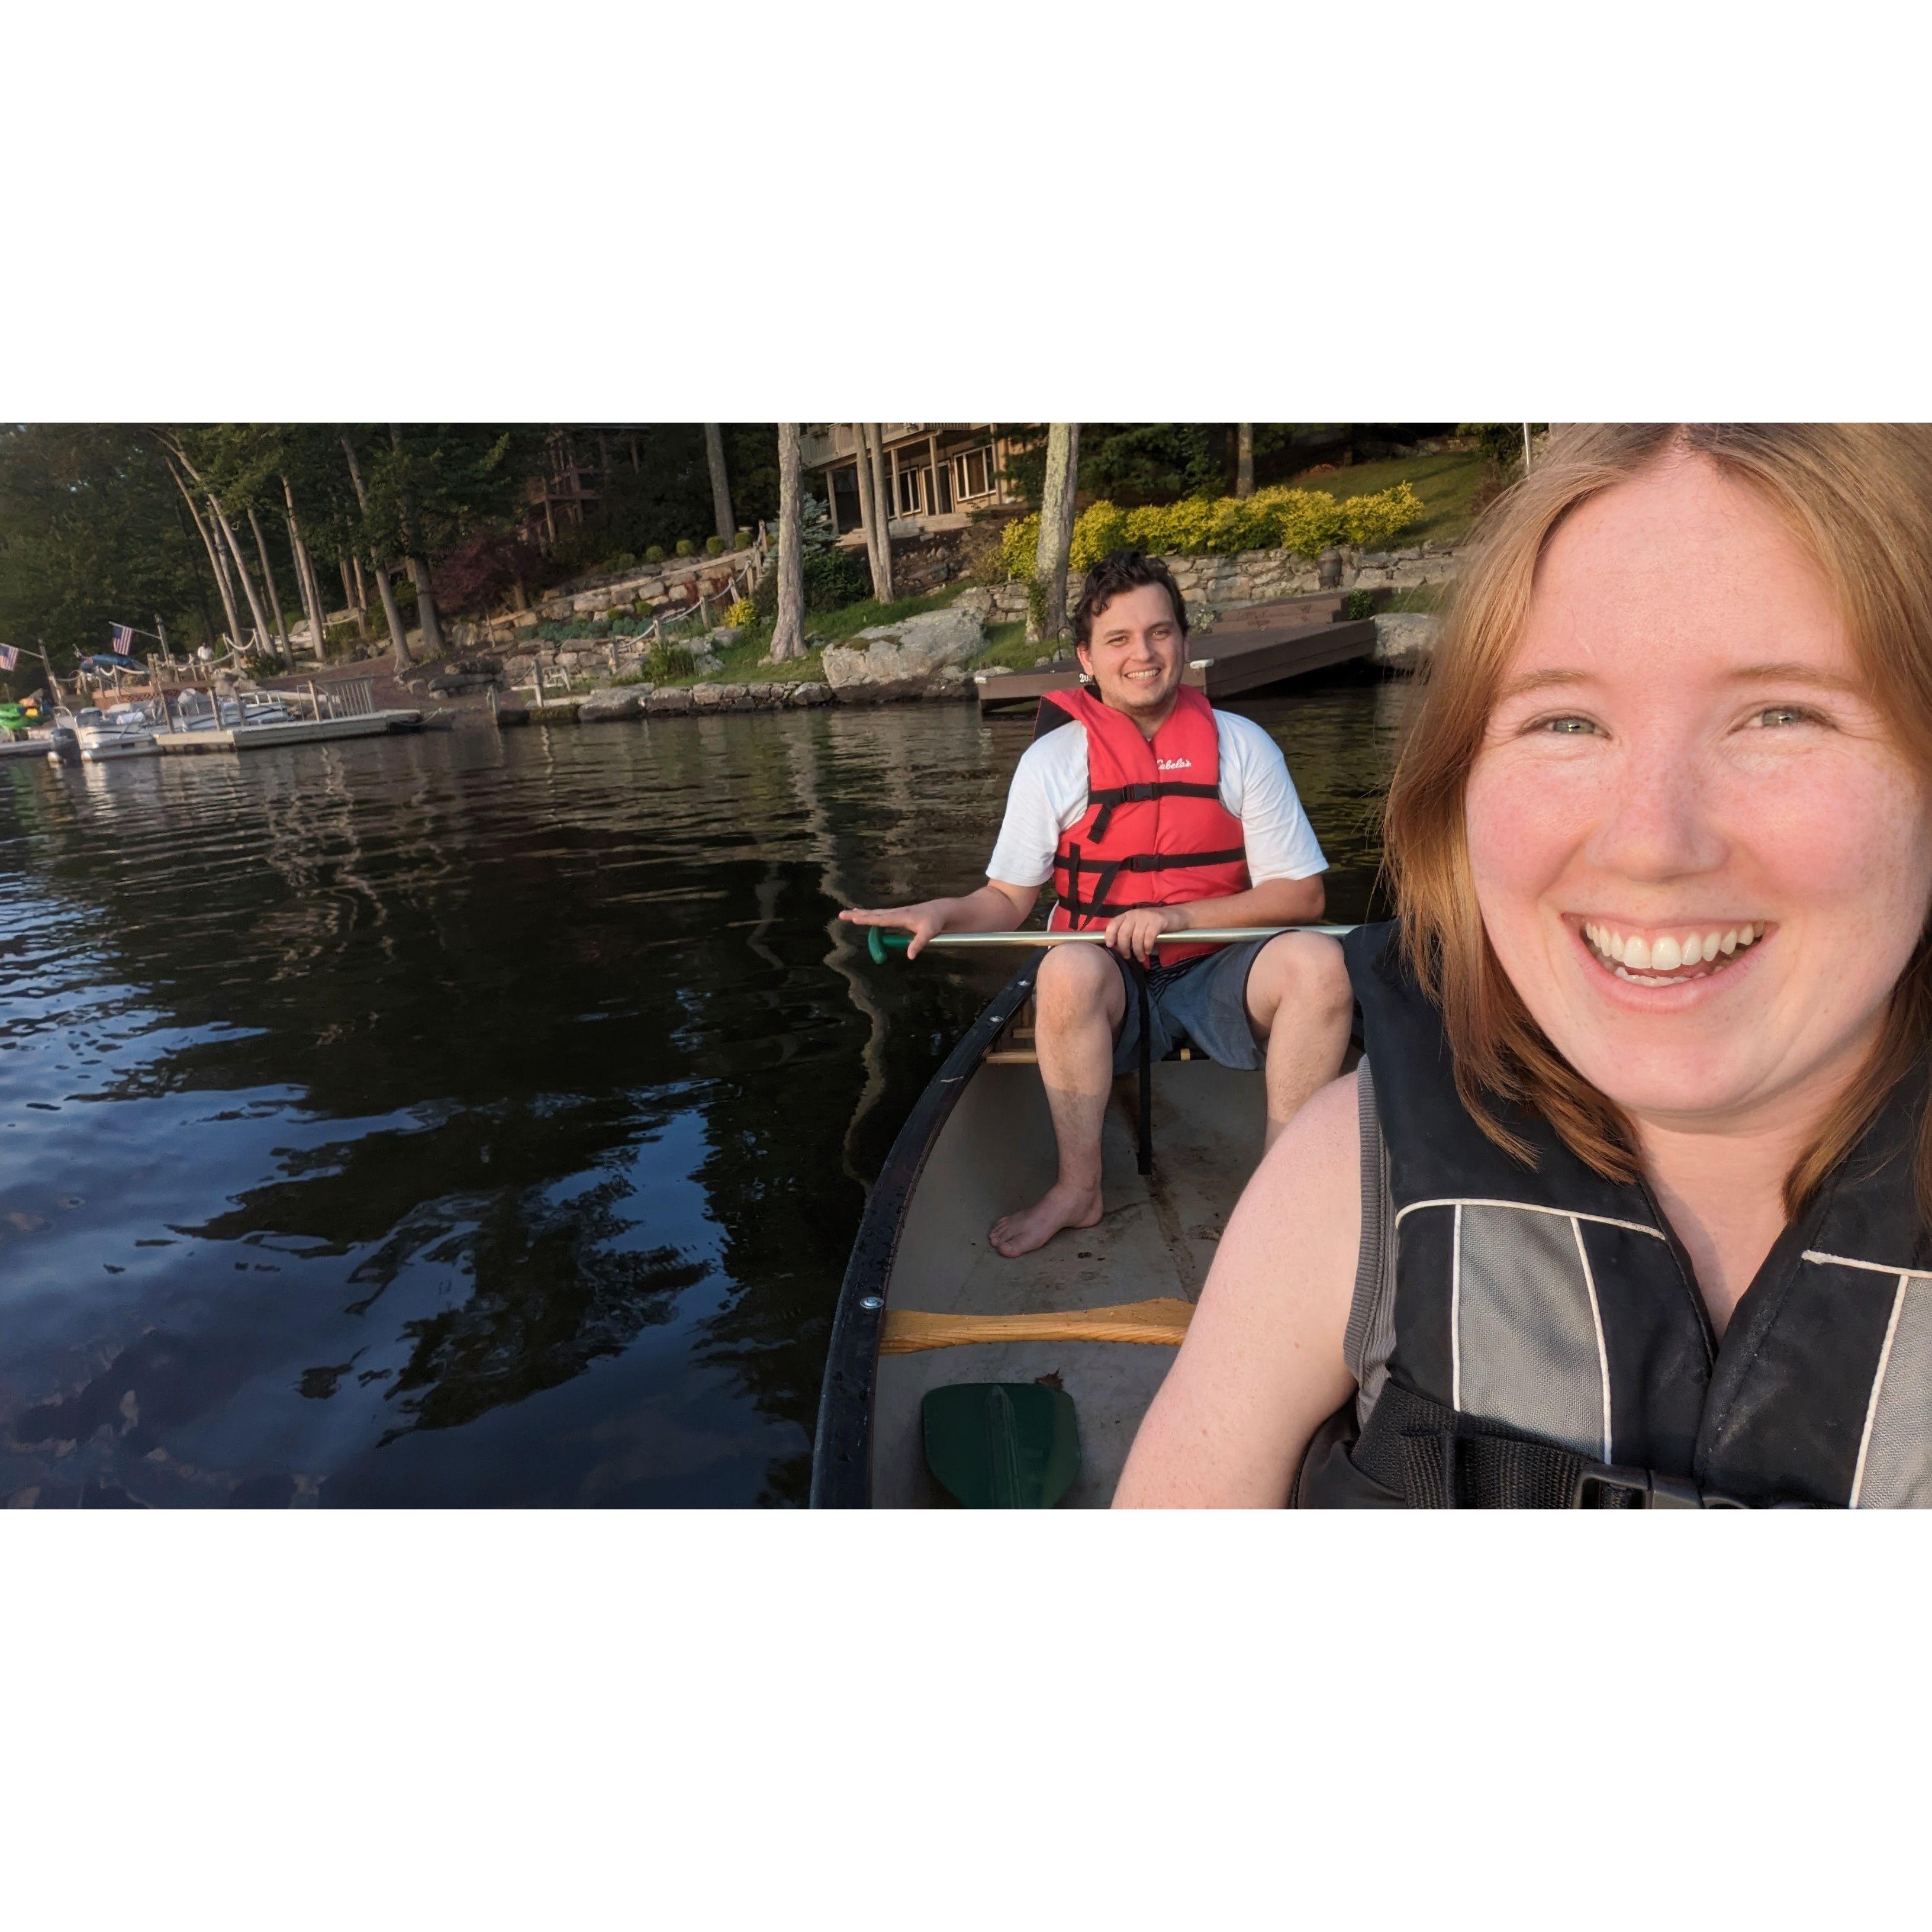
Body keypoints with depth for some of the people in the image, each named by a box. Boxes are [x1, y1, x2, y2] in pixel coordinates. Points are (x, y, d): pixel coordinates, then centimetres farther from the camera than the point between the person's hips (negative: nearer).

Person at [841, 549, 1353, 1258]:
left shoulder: (1242, 747, 2)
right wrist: (943, 913, -17)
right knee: (1069, 967, -34)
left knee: (1315, 960, -28)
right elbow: (1009, 898, 5)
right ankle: (1079, 1188, -14)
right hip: (1108, 990, -1)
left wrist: (1178, 917, -14)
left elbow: (1301, 894, -1)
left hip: (1217, 979, 1)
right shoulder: (1053, 760, 2)